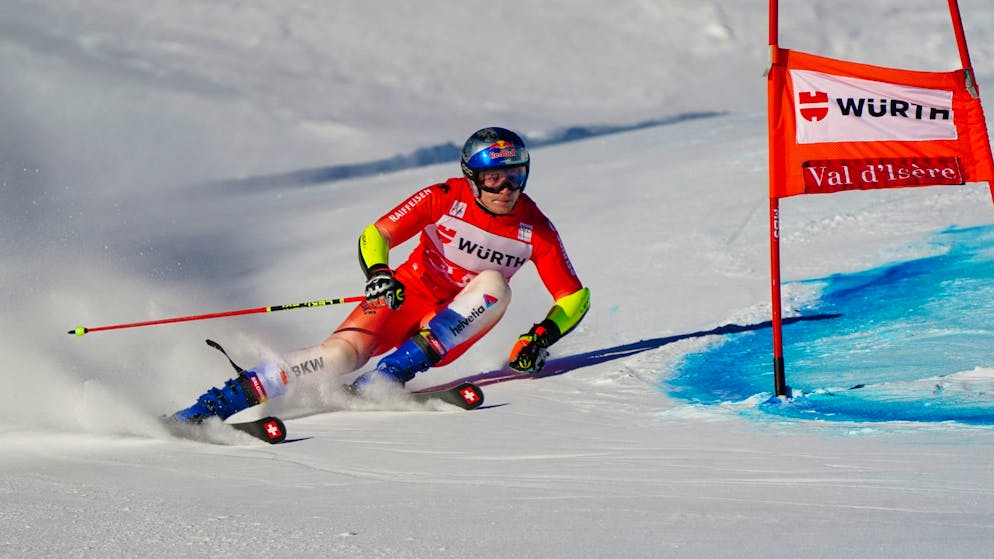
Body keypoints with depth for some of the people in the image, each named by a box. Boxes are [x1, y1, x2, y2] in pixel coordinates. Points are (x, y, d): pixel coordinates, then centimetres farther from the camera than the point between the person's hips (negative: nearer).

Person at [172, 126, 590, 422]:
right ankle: (226, 399, -28)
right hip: (408, 294, -2)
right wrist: (377, 273, -36)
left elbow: (574, 297, -2)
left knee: (494, 285, -30)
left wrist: (543, 336, -20)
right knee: (341, 353, -29)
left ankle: (394, 370, -34)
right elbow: (375, 236, -14)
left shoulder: (534, 229, -8)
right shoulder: (444, 199, -13)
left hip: (453, 325, 2)